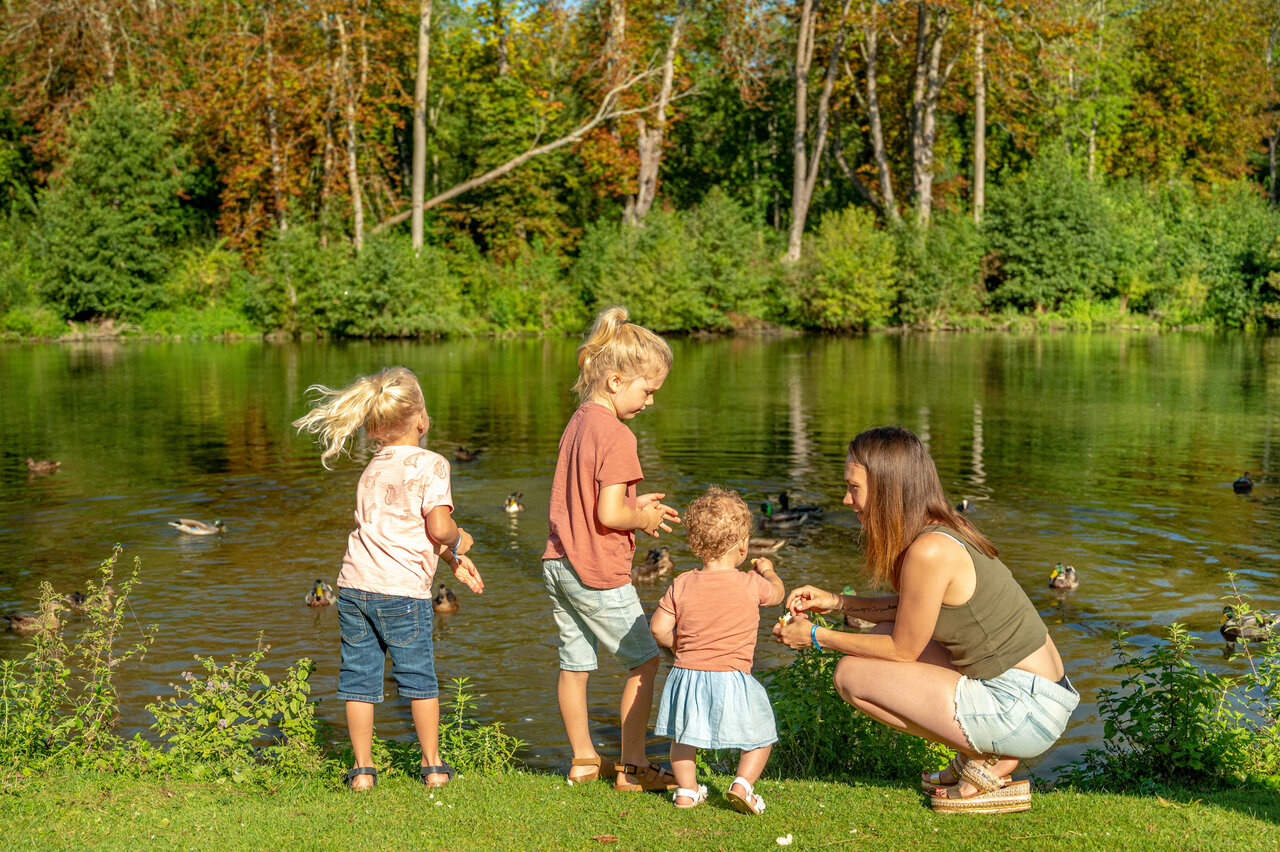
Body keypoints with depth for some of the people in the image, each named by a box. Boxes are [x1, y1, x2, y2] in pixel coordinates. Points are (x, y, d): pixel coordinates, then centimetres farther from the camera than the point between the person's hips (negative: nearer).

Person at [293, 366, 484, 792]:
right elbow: (439, 528, -14)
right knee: (418, 677, 10)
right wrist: (459, 540, 8)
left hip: (354, 585, 5)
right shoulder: (430, 464, -5)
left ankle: (363, 768, 16)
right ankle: (433, 765, 21)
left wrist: (450, 559, 22)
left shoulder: (373, 469, 15)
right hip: (402, 590, -5)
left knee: (359, 676, 11)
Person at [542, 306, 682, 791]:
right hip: (598, 574, -9)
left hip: (559, 564, 9)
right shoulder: (616, 436, -18)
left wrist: (635, 504, 12)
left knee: (575, 663, 14)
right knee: (644, 660, 4)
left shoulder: (578, 423, 11)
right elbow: (609, 514, -23)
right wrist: (644, 519, -5)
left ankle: (583, 760, 24)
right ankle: (632, 766, 9)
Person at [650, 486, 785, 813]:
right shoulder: (751, 584, -7)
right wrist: (767, 571, 37)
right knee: (760, 735, 14)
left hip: (687, 673, 3)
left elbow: (659, 628, -2)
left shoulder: (682, 585, -3)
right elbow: (777, 593, 16)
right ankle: (743, 784, 0)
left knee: (683, 736, 24)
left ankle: (686, 789, 23)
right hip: (732, 680, -3)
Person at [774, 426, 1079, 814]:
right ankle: (990, 755, 14)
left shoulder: (929, 551, -20)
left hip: (1023, 712, -9)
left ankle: (982, 760, 0)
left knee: (852, 674, -4)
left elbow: (902, 651, -9)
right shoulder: (947, 528, 6)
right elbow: (915, 611, 23)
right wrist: (836, 602, 17)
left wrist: (818, 637, 1)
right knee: (882, 636, 21)